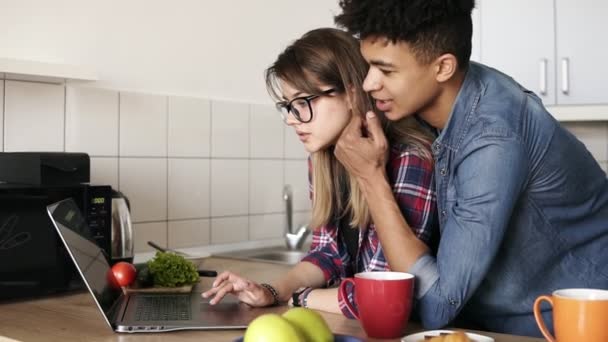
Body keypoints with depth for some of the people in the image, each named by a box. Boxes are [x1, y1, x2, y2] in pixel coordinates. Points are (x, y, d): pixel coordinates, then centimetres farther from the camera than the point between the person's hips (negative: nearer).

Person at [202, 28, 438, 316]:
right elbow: (329, 253, 8)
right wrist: (272, 292, -8)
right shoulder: (323, 159, 2)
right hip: (348, 322, 5)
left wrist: (299, 298, -10)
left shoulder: (409, 161, -21)